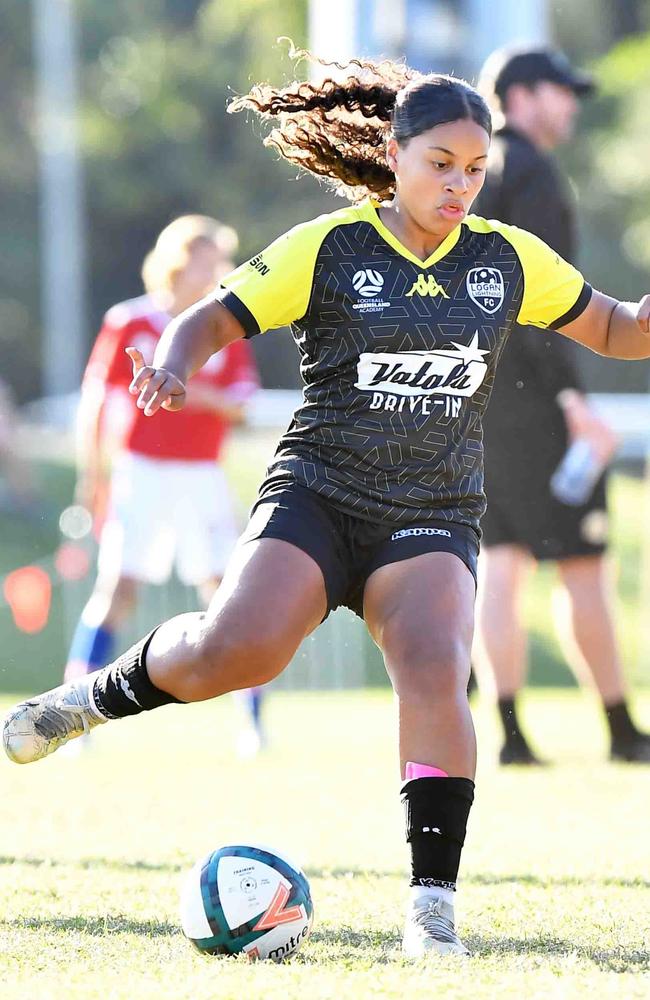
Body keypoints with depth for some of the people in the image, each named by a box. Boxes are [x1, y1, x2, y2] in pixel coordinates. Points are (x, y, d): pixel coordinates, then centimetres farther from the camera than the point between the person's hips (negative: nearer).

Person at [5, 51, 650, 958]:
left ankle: (432, 907, -20)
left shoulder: (509, 259, 8)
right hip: (317, 496, -2)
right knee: (238, 648, -26)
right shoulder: (328, 249, -2)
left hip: (432, 517, 2)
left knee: (436, 675, -24)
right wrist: (175, 361, -24)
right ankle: (99, 697, 4)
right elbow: (216, 318, -2)